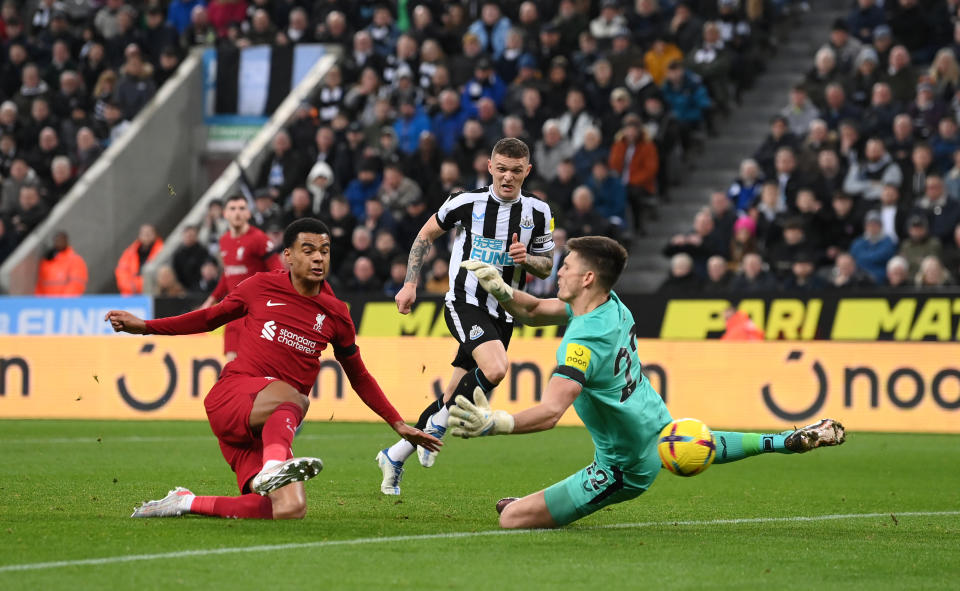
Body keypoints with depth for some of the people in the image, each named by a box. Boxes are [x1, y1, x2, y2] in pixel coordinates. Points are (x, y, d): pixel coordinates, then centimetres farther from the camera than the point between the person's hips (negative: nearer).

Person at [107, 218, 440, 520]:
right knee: (290, 396, -38)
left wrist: (398, 424, 22)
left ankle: (188, 504, -8)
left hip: (270, 427, 4)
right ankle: (273, 467, -63)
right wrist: (143, 327, 17)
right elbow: (210, 318, 21)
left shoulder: (335, 315, 13)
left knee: (291, 510, -20)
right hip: (231, 397, -4)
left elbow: (359, 378, 25)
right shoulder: (261, 288, 7)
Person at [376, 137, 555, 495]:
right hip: (464, 302, -4)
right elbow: (427, 234, 10)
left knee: (454, 397, 5)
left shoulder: (538, 213, 3)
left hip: (502, 314, 4)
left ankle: (395, 456, 22)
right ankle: (438, 425, -9)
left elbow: (547, 266, 11)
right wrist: (410, 284, 5)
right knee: (495, 369, -31)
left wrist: (527, 259, -12)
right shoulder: (467, 203, -5)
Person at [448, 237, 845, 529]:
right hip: (659, 428, 9)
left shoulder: (584, 343, -32)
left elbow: (550, 412, -43)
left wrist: (493, 424, -57)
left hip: (626, 469, -9)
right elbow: (535, 311, 6)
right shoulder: (613, 305, -6)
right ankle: (784, 441, 49)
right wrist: (499, 289, -13)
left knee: (512, 518, -12)